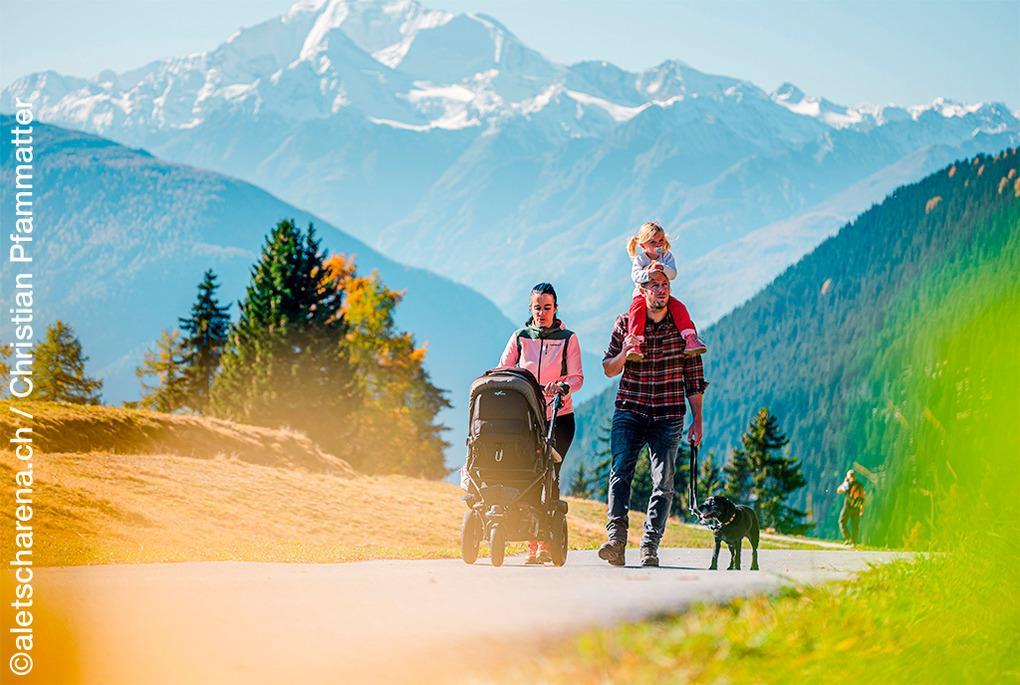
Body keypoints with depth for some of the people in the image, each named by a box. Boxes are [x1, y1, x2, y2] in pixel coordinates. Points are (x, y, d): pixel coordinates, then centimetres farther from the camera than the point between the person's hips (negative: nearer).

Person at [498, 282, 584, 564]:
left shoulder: (567, 339, 3)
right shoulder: (519, 337, 7)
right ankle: (532, 546, -4)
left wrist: (563, 386, -23)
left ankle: (547, 544, -8)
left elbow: (577, 377, -2)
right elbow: (503, 370, 7)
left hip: (559, 417, -1)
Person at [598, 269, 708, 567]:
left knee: (663, 483, -4)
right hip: (629, 411, 0)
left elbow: (693, 378, 7)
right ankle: (616, 538, -22)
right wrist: (624, 354, -13)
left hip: (668, 417, 1)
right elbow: (609, 369, 9)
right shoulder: (625, 323, 4)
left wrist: (697, 420, 3)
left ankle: (650, 546, 1)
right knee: (620, 471, -17)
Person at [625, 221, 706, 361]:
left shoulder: (667, 256, 4)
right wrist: (649, 272, -36)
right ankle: (635, 344, -42)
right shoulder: (639, 259, -1)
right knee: (637, 309, -33)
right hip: (642, 293, -2)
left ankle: (690, 338, -21)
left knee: (678, 307, -23)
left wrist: (662, 268, -32)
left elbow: (672, 274, -11)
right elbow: (635, 275, -18)